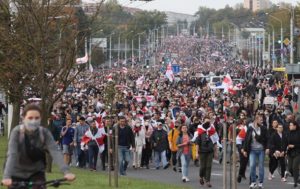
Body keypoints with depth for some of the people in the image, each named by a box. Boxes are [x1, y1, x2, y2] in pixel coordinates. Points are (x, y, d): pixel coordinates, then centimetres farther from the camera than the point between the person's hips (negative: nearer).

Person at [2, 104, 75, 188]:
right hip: (17, 173, -1)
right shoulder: (17, 132, -21)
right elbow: (12, 155, -32)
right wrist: (7, 177, -47)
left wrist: (66, 171, -43)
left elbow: (55, 152, -27)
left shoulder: (45, 133, -16)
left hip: (36, 173, 1)